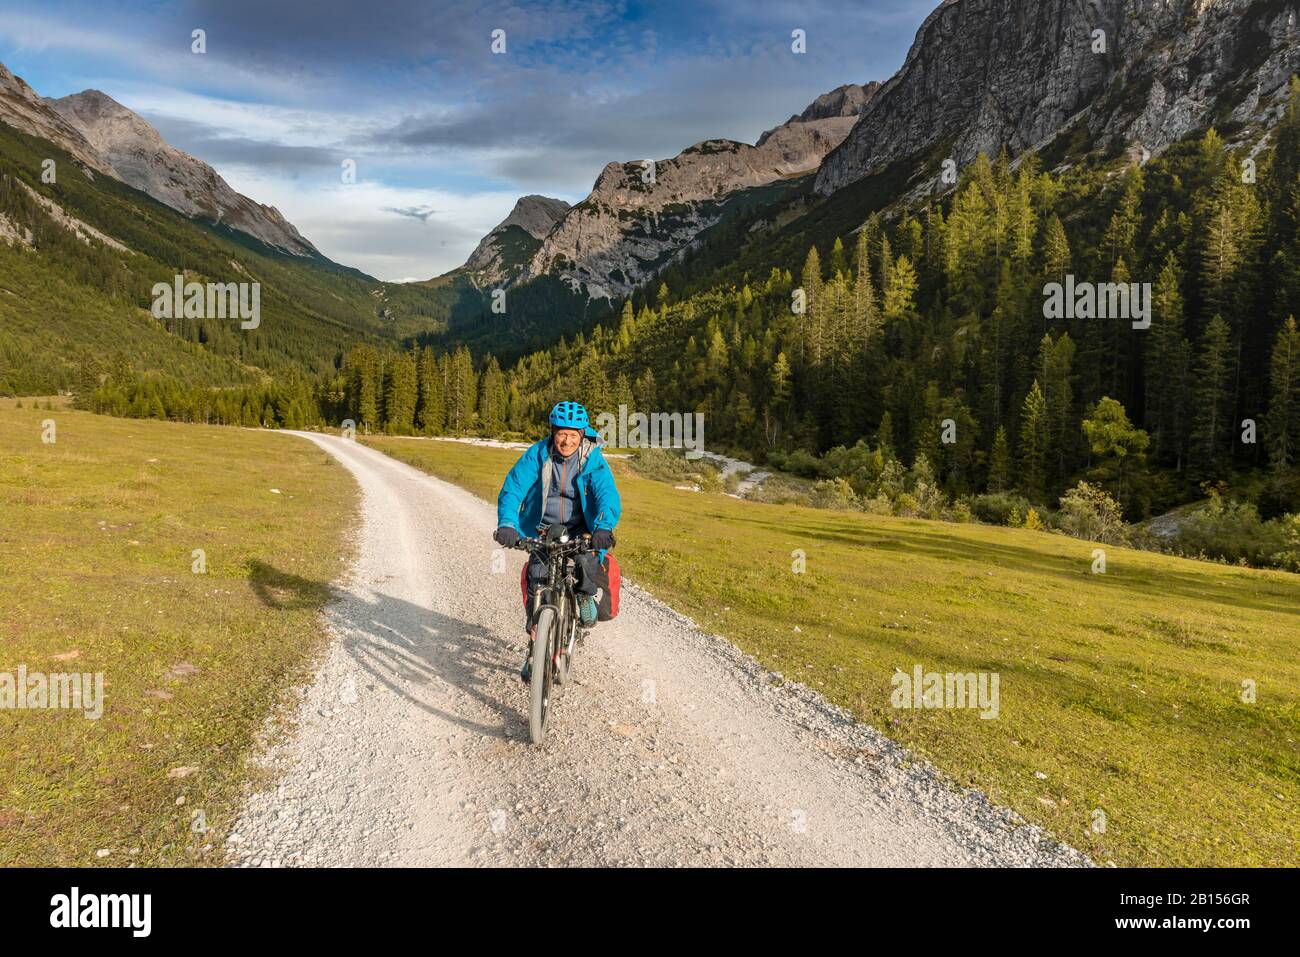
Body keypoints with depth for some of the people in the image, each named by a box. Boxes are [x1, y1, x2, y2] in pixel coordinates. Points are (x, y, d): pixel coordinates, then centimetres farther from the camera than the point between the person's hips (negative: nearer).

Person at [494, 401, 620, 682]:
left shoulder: (593, 459, -12)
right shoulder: (537, 454, -11)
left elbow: (608, 495, -23)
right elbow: (512, 488, -19)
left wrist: (604, 528, -44)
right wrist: (507, 524, -37)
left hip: (579, 528, -1)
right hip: (543, 528, 1)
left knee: (587, 562, -32)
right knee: (536, 580, -14)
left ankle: (585, 596, 5)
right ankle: (534, 647, 5)